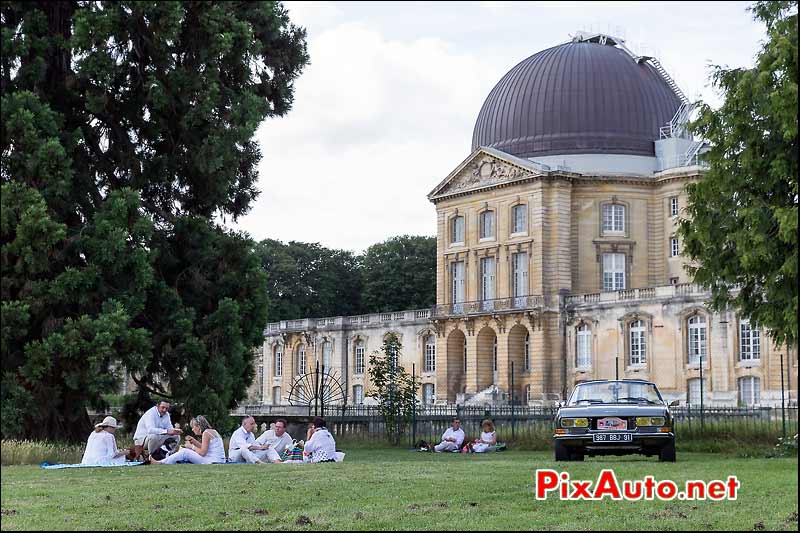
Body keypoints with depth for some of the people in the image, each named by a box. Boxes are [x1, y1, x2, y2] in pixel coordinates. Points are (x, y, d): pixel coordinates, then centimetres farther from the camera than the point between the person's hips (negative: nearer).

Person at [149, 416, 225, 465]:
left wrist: (192, 446, -1)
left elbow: (203, 452, -15)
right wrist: (194, 441, 13)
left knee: (184, 452, -6)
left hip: (212, 462, -10)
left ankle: (160, 463, 1)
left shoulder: (206, 433, -11)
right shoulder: (212, 431, 17)